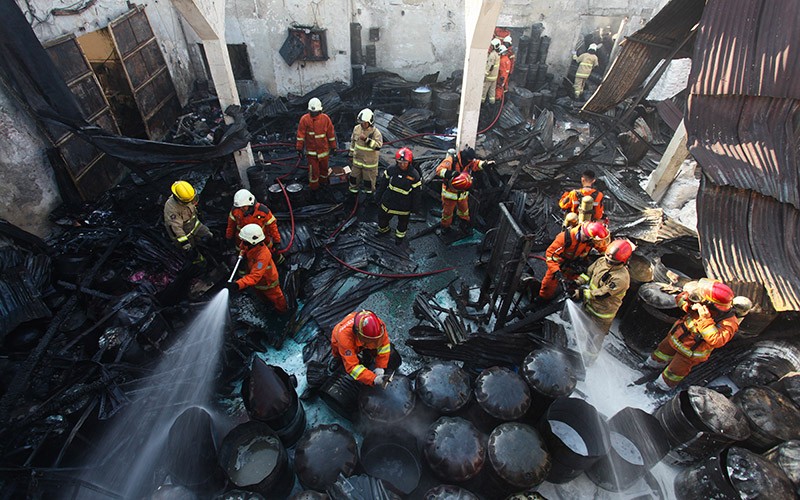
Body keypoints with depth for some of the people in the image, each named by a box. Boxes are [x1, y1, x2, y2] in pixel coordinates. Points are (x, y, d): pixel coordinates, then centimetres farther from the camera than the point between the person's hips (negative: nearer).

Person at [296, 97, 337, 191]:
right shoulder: (304, 119, -8)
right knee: (313, 168, 0)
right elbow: (301, 134, -6)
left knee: (324, 166, 17)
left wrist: (333, 147, 4)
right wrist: (299, 148, -7)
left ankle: (323, 182, 40)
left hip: (324, 149, 2)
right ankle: (314, 186, 17)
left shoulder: (325, 118, -6)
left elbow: (331, 133, 1)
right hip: (311, 150, -2)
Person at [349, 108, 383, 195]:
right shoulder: (357, 128, -4)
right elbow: (353, 141, 11)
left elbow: (378, 146, -30)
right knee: (354, 176, 17)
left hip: (369, 161, -5)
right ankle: (353, 189, 39)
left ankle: (369, 191, 32)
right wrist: (352, 153, 15)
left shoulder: (375, 132, -20)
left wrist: (366, 139, -35)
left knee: (369, 178, 11)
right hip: (357, 159, 5)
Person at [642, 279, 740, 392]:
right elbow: (680, 298, -13)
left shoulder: (729, 323, -34)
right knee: (664, 349, 29)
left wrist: (705, 320, -48)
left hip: (691, 352, -5)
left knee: (675, 370, 15)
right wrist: (689, 305, -34)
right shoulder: (703, 304, -22)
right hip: (678, 335, 5)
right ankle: (653, 364, 58)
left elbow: (716, 341, -45)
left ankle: (663, 386, 41)